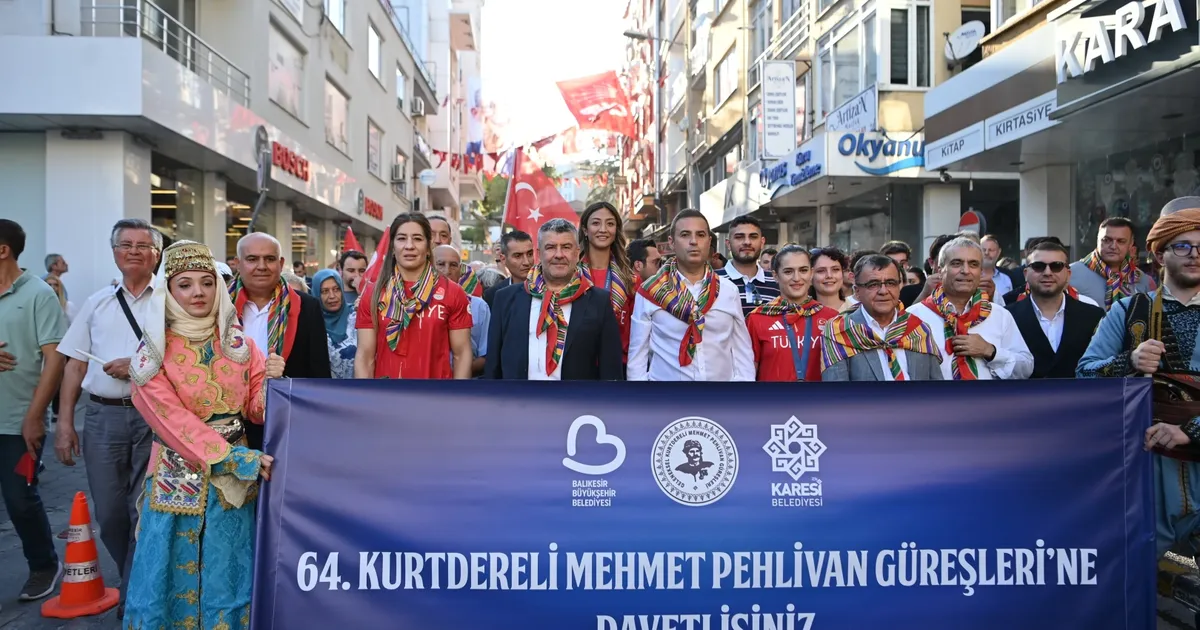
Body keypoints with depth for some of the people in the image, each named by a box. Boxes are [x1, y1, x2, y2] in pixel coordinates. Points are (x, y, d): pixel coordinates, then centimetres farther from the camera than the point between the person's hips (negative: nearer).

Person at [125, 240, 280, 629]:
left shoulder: (239, 344, 3)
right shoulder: (154, 352, -6)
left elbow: (255, 409, 4)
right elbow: (174, 421, -12)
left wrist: (272, 383, -18)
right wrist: (236, 458, -19)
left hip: (235, 479, 2)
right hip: (178, 478, -2)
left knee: (227, 573, 10)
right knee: (175, 573, 7)